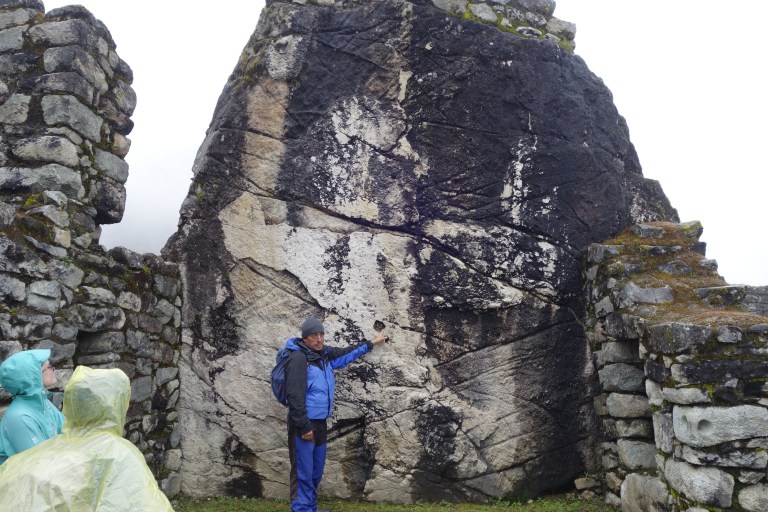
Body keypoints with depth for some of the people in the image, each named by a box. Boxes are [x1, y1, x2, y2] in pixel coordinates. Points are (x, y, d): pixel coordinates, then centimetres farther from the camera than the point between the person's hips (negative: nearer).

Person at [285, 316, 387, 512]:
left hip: (320, 422, 8)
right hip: (304, 424, -8)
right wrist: (304, 426, -21)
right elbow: (295, 396, -21)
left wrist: (371, 343, 30)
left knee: (316, 472, 16)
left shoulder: (324, 353, 7)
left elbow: (346, 353, 25)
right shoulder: (298, 358, -18)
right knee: (303, 473, -4)